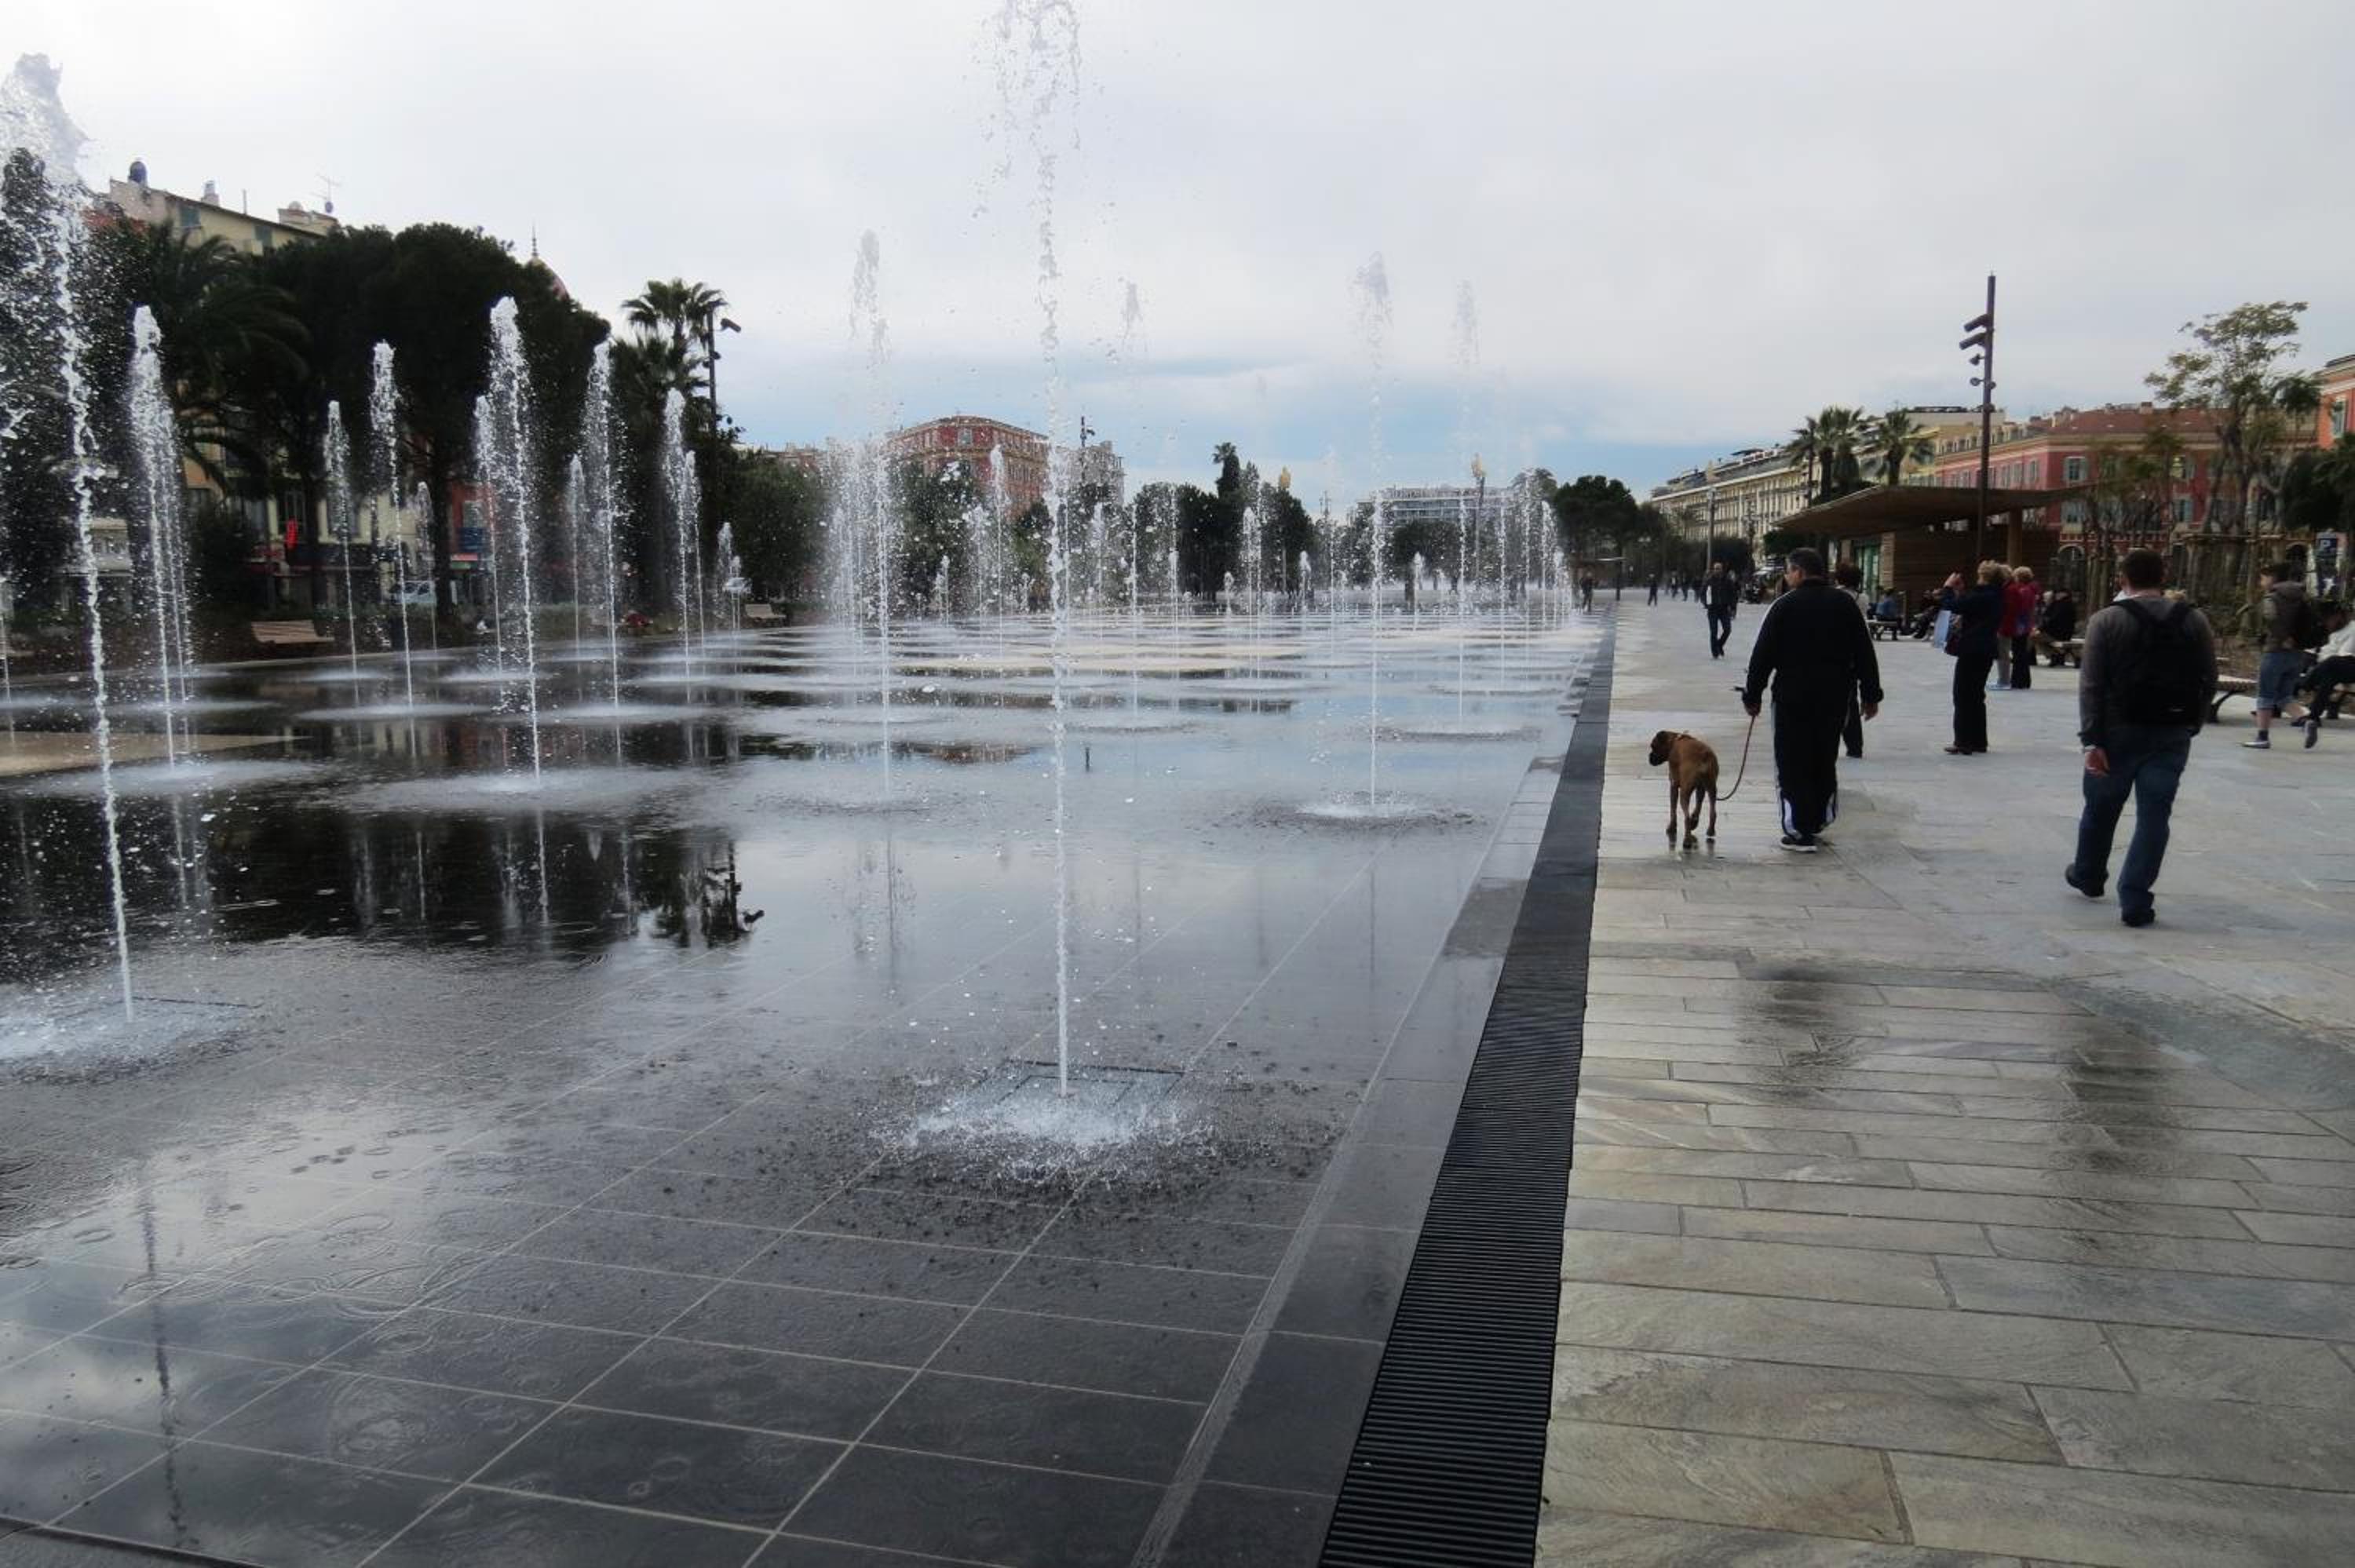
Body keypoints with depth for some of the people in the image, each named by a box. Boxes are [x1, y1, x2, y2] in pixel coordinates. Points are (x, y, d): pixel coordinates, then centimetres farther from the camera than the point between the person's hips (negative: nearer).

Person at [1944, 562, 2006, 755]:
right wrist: (1962, 619, 11)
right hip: (1985, 652, 9)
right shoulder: (1994, 597, 12)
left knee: (1963, 695, -3)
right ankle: (1978, 742, 21)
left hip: (1972, 652, -9)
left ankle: (1964, 742, -3)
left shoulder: (1983, 597, -18)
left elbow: (1956, 606, -21)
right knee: (1976, 696, 16)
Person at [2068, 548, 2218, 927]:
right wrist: (2190, 725, 14)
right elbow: (2207, 680, 3)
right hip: (2173, 735, 1)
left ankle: (2088, 876, 37)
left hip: (2119, 729, -1)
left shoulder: (2106, 620, -5)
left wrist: (2091, 740, -11)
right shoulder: (2194, 621, 3)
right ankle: (2135, 902, 0)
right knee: (2154, 816, 3)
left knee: (2101, 808, 17)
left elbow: (2091, 684, -10)